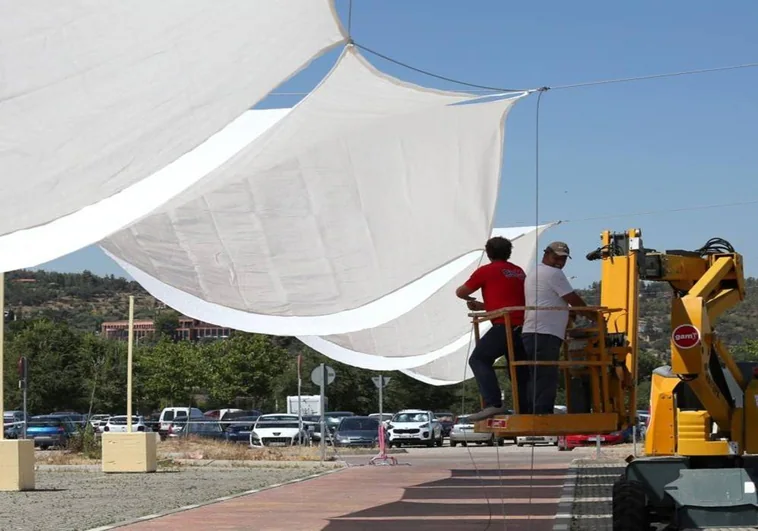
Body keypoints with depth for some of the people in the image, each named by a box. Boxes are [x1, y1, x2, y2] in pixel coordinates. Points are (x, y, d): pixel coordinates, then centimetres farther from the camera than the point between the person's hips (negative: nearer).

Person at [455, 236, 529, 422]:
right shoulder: (519, 272, 20)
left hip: (504, 325, -7)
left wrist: (469, 298, 33)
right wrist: (482, 306, 27)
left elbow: (460, 292, 11)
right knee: (519, 368, 14)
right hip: (523, 325, 7)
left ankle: (493, 403, -23)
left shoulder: (486, 271, 2)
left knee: (479, 359, -8)